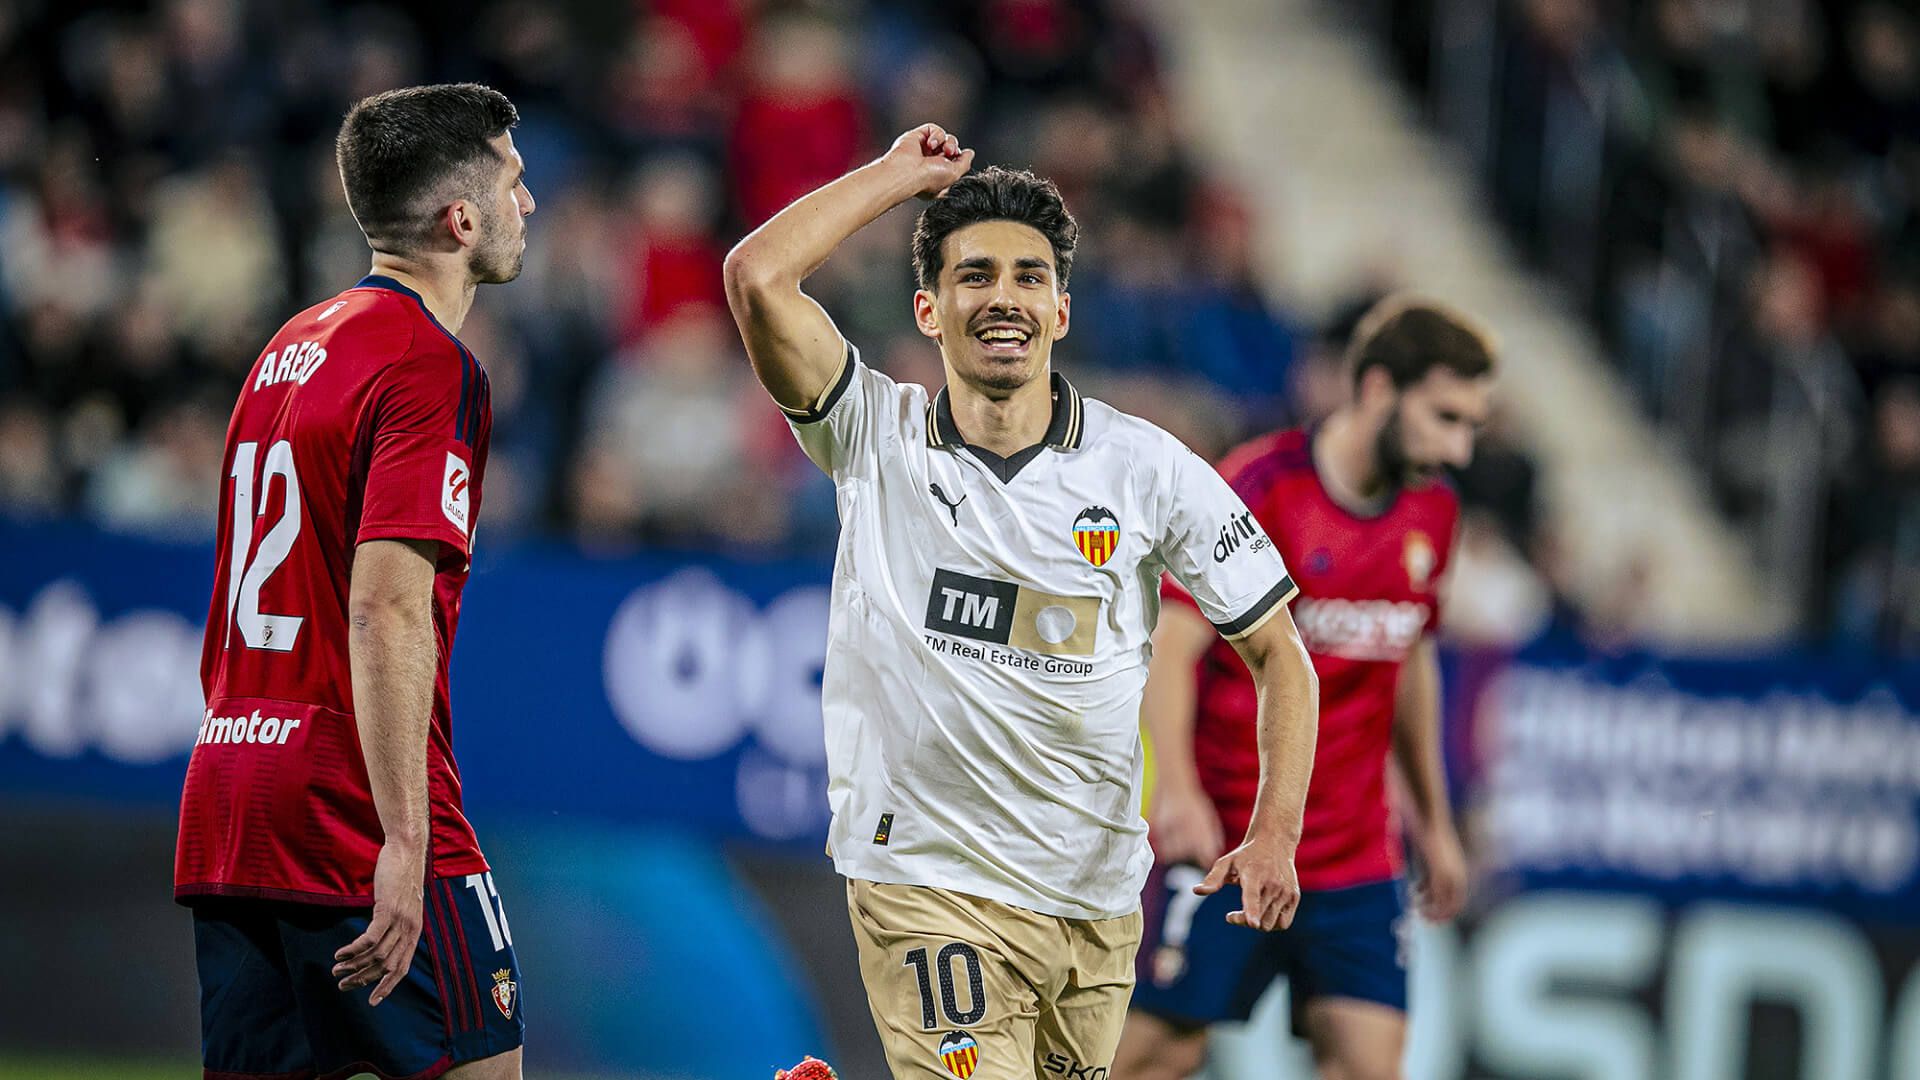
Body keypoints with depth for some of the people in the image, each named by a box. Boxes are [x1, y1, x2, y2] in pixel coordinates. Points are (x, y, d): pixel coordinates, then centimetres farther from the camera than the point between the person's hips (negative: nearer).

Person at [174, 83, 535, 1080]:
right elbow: (387, 611, -20)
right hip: (354, 822, -8)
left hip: (221, 819, 8)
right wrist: (403, 841, -24)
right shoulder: (432, 369, -10)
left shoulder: (286, 352, 18)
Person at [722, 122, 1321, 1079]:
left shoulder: (1148, 468, 0)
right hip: (926, 881, -3)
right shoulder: (876, 439, -1)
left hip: (1095, 887, 3)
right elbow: (759, 278, -15)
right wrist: (903, 175, -4)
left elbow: (1276, 652, 4)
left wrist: (1275, 832, -9)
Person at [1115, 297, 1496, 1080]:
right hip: (1226, 836, -5)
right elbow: (1170, 643, -15)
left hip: (1357, 859, 5)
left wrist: (1434, 821, 25)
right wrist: (1177, 792, -28)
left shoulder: (1432, 514, 9)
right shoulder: (1258, 487, -11)